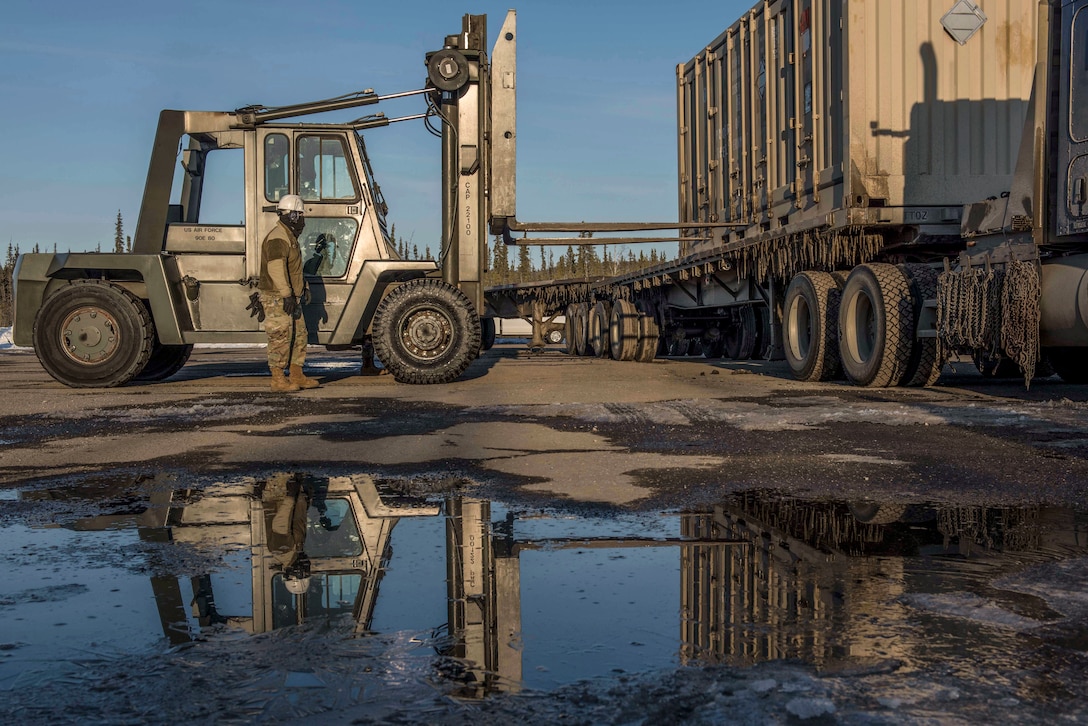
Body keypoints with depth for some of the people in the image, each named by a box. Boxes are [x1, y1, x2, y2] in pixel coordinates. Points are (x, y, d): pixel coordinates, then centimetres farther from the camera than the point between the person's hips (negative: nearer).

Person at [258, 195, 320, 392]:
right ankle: (278, 379, -2)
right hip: (277, 298, -11)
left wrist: (304, 287, 26)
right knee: (280, 338, -7)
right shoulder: (277, 238, -16)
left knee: (299, 335, 13)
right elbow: (276, 268, -26)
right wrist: (286, 294, -30)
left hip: (291, 298, 11)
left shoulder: (290, 237, 19)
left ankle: (296, 376, 19)